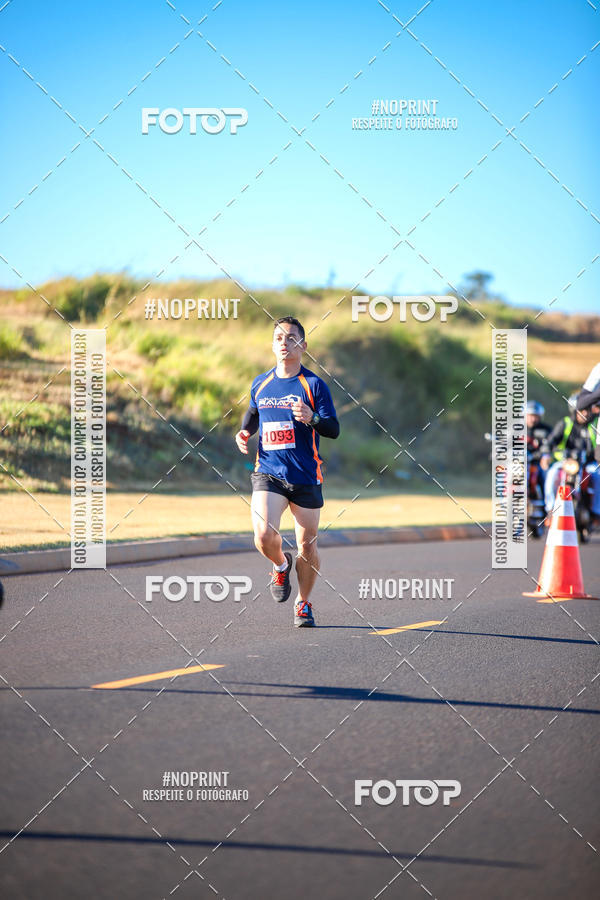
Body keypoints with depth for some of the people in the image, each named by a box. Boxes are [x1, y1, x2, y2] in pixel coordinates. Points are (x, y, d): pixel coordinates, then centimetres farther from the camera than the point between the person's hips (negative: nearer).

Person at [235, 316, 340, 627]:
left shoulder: (314, 385, -1)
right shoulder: (260, 384, 10)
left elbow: (334, 430, -5)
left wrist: (312, 418, -24)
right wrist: (244, 432, 9)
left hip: (306, 477, -1)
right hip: (268, 473, 2)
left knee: (307, 546, 3)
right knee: (264, 536, -20)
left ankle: (303, 603, 27)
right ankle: (281, 565, 15)